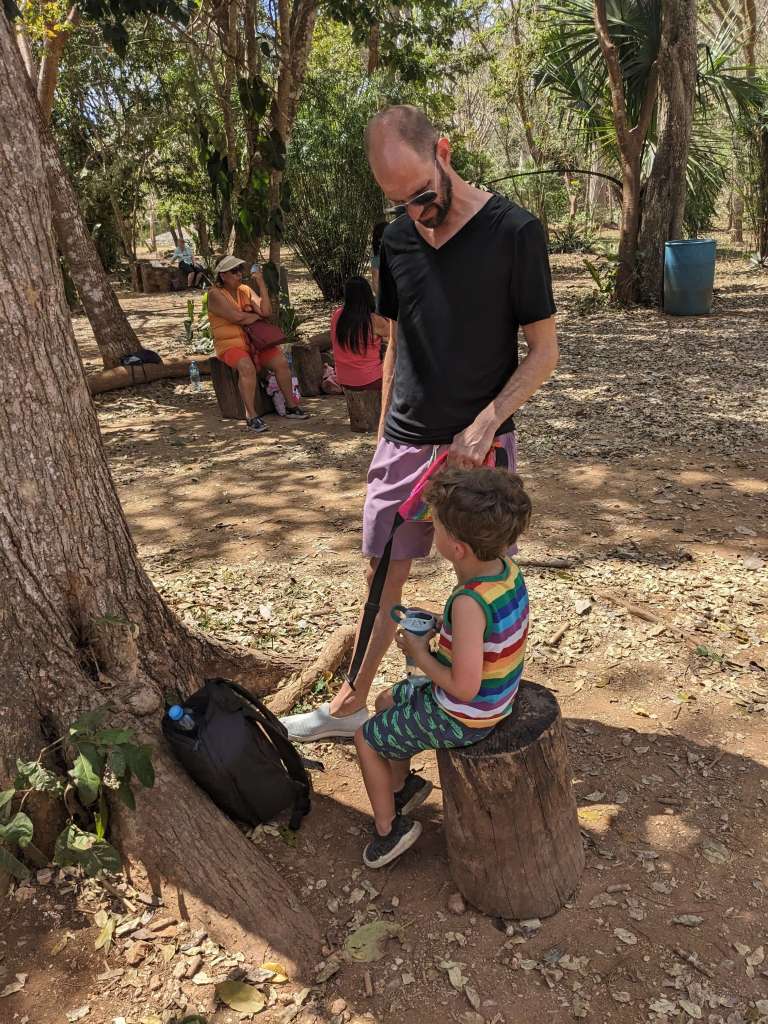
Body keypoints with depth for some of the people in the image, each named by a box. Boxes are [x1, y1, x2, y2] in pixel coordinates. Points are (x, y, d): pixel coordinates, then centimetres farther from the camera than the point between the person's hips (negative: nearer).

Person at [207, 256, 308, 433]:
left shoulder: (246, 290, 11)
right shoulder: (215, 294, -7)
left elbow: (266, 311, -2)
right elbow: (237, 317, -20)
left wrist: (261, 284, -6)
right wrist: (257, 315, -4)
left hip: (254, 341, 6)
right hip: (230, 345, -6)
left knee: (281, 361, -15)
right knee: (247, 367, -35)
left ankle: (291, 407, 0)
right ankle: (251, 417, -31)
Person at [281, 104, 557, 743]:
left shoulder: (514, 232, -9)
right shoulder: (398, 239, 6)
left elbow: (544, 350, -8)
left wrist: (486, 422, -19)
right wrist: (385, 432, 13)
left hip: (480, 444, -4)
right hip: (405, 443, 4)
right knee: (384, 578, 12)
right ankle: (350, 706, 28)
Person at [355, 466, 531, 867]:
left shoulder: (469, 603, -36)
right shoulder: (508, 569, -11)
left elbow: (464, 687, -32)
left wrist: (420, 654, -18)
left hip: (460, 719, -8)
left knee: (366, 737, 12)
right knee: (386, 702, 27)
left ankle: (389, 827, 29)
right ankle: (401, 784, 46)